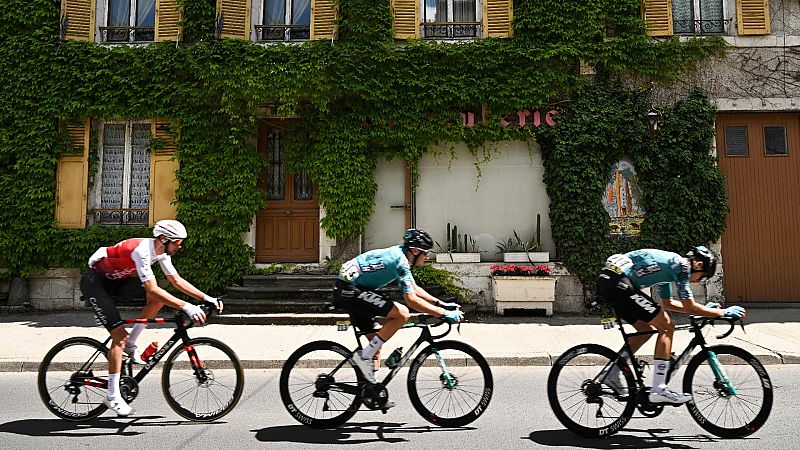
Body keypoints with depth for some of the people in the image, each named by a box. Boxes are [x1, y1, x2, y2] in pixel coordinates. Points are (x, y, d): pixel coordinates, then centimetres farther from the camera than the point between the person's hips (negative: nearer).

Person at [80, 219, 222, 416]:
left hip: (115, 280, 8)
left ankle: (130, 344, 3)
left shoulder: (161, 251, -5)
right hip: (95, 282, -8)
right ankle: (112, 397, -5)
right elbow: (152, 289, -38)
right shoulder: (142, 250, -31)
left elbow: (176, 280, 3)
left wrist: (207, 298, -6)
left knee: (159, 297, -10)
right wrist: (186, 306, -42)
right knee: (120, 335, -15)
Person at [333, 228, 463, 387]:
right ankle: (364, 356, -13)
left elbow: (414, 289, 22)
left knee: (376, 342, 13)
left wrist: (442, 304, 14)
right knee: (402, 313, -18)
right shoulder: (400, 261, -18)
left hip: (346, 290, 10)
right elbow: (411, 300, -22)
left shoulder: (400, 256, 13)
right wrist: (444, 314, -18)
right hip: (349, 289, -10)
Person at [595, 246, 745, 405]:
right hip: (618, 283, -10)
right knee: (666, 326, -2)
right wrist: (724, 312, 10)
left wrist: (705, 309, 35)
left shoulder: (669, 264, 26)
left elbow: (667, 303, 33)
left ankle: (612, 375, 21)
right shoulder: (682, 265, -1)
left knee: (647, 329, 21)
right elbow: (689, 308, -1)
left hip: (606, 279, 10)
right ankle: (659, 390, -2)